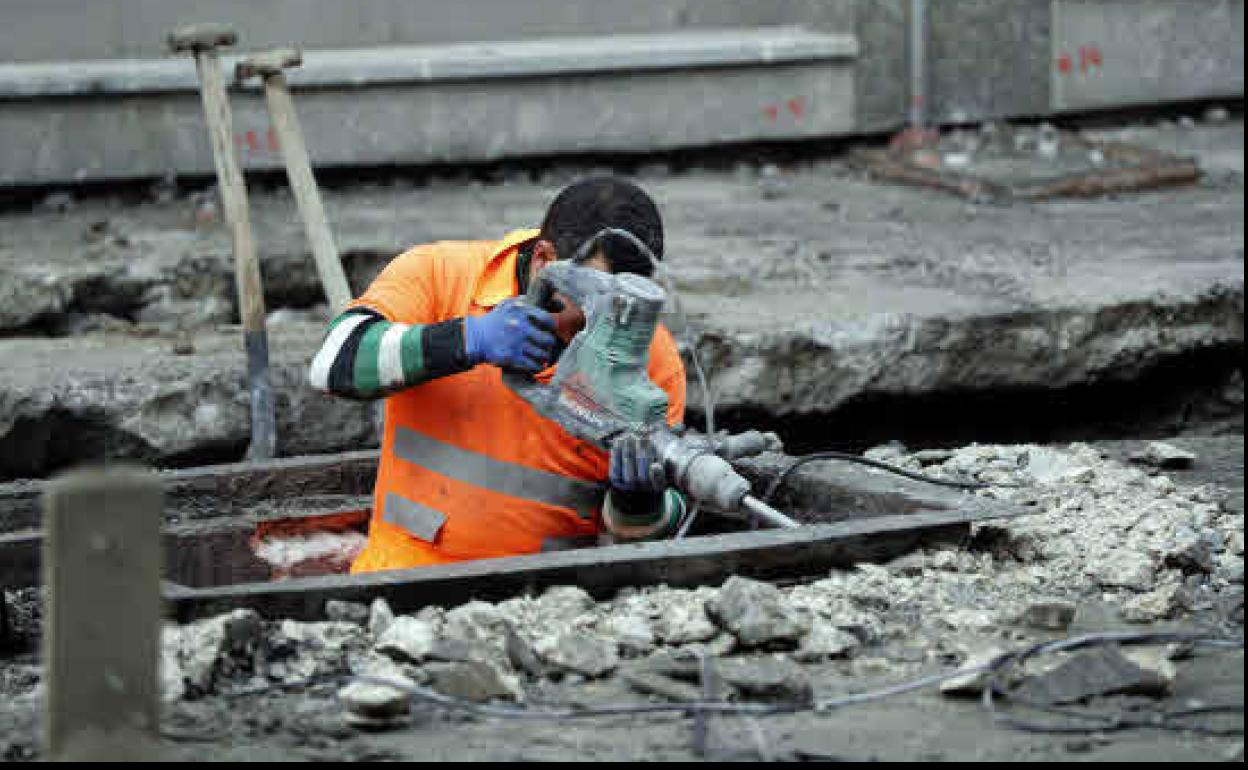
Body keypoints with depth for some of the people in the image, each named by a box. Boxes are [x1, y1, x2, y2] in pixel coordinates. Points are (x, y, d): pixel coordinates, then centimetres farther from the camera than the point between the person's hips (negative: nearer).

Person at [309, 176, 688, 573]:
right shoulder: (439, 272, -2)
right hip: (410, 566, -2)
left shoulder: (654, 357, 1)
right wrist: (468, 340, -23)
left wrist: (637, 498, -14)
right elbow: (333, 361, -15)